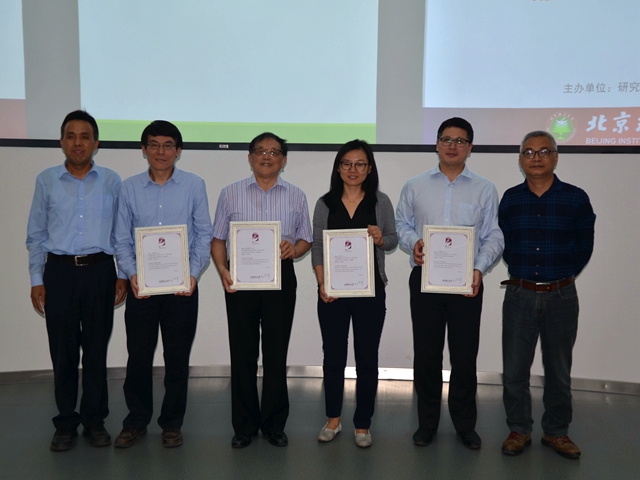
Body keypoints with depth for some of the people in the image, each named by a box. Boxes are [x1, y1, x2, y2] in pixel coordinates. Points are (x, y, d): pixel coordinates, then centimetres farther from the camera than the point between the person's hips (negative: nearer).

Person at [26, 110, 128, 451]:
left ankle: (94, 421, 21)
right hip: (59, 272, 0)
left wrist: (124, 275, 3)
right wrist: (37, 280, 3)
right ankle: (65, 424, 21)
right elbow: (36, 235, 9)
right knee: (63, 351, 6)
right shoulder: (46, 181, 6)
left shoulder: (111, 182, 5)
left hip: (99, 271, 0)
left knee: (96, 349, 7)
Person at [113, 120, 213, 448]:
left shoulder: (194, 185, -1)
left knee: (177, 358, 8)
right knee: (138, 357, 8)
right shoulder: (130, 188, 3)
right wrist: (131, 274, -10)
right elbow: (122, 239, 4)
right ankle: (136, 422, 27)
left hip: (182, 285, -1)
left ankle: (172, 424, 25)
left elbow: (204, 234, 0)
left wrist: (194, 273, -12)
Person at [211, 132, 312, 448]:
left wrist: (294, 249, -12)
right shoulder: (230, 194, 8)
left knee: (276, 354, 5)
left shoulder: (296, 196, 9)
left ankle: (274, 424, 20)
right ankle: (244, 426, 20)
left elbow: (306, 239, 11)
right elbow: (218, 239, 7)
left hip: (281, 279, 0)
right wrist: (222, 269, -9)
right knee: (243, 354, 6)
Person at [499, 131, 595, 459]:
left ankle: (556, 432, 28)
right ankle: (519, 430, 22)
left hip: (561, 296, -1)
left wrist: (562, 274, 5)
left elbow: (584, 247, 3)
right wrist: (524, 271, 6)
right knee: (514, 368, 6)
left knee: (558, 369, 12)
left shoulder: (576, 198, -4)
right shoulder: (510, 199, 2)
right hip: (519, 295, 1)